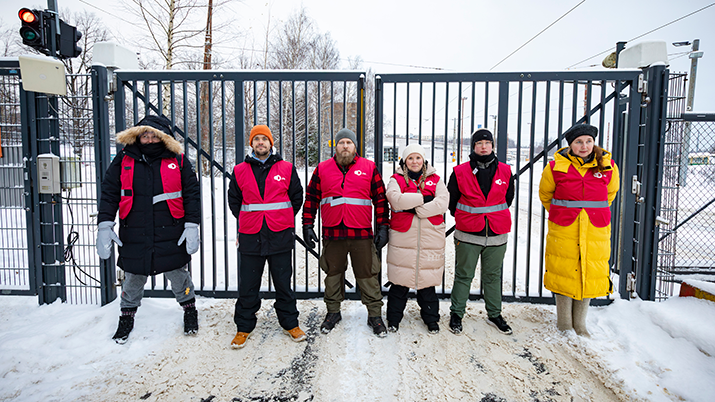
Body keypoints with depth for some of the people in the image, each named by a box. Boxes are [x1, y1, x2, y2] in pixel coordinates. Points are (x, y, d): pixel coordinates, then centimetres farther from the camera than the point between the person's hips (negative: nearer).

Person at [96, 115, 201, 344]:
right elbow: (109, 194, 4)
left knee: (178, 274, 12)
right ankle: (127, 316, 37)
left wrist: (192, 226, -7)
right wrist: (104, 226, -4)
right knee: (133, 278, 14)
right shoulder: (123, 160, 4)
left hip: (171, 236, -1)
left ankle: (190, 309, 35)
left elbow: (192, 194, 0)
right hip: (134, 236, 1)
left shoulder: (178, 161, 0)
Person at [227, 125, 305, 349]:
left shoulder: (286, 169, 4)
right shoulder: (240, 171, 6)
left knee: (283, 283, 9)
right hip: (250, 237, 1)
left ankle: (290, 323, 23)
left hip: (280, 236, -1)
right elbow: (234, 200, 16)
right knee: (248, 285, 7)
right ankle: (244, 326, 22)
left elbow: (297, 197, 11)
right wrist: (246, 221, 10)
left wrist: (284, 220, 9)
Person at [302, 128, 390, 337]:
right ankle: (333, 312, 30)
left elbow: (380, 198, 5)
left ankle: (375, 315, 19)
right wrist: (307, 225, 4)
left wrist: (383, 227, 0)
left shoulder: (369, 168, 4)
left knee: (367, 274, 5)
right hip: (332, 233, 1)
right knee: (333, 273, 13)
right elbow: (311, 198, 10)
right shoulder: (322, 169, 7)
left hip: (361, 233, -1)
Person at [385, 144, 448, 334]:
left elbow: (442, 203, -7)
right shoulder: (396, 179, 6)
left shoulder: (435, 180, 10)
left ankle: (431, 318, 25)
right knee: (399, 280, 5)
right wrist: (423, 198, -13)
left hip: (430, 238, 1)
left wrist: (415, 210, -14)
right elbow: (396, 200, -14)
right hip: (402, 237, -1)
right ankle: (394, 318, 22)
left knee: (427, 278, 8)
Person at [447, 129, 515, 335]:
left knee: (493, 276, 15)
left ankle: (494, 314, 30)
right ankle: (456, 314, 22)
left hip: (497, 235, 2)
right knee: (463, 276, 7)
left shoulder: (505, 172, 3)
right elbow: (451, 200, 7)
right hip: (467, 235, -2)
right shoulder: (460, 172, -4)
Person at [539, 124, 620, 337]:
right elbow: (545, 195, 12)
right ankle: (564, 323, 22)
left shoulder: (609, 167, 1)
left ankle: (580, 324, 26)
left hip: (596, 231, 2)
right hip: (563, 231, -2)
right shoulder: (555, 167, -4)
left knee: (590, 275, 8)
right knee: (563, 273, 4)